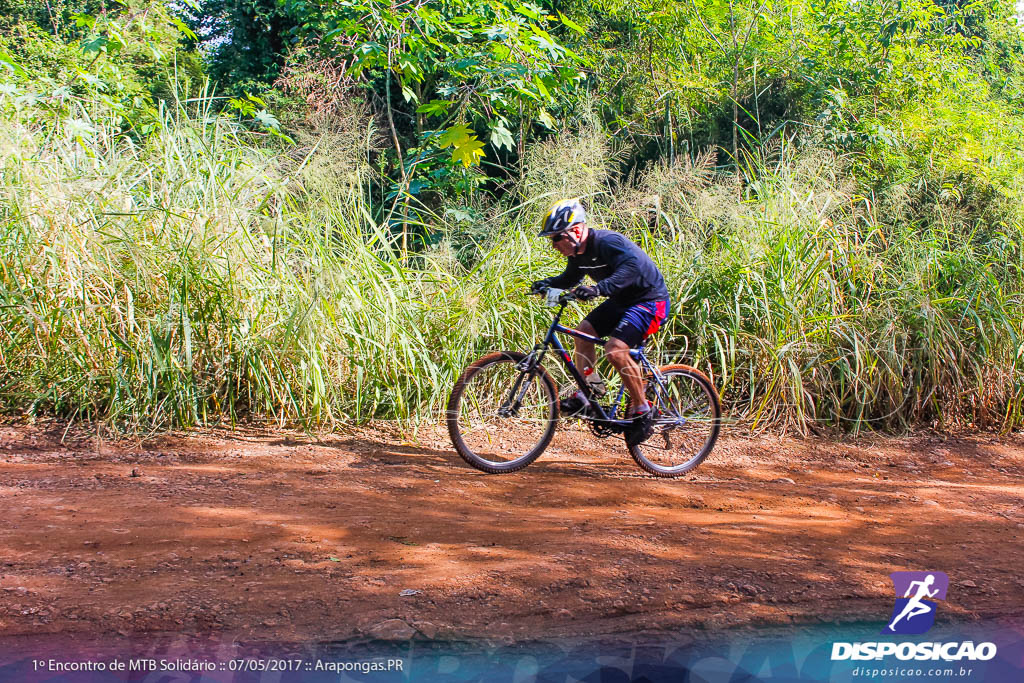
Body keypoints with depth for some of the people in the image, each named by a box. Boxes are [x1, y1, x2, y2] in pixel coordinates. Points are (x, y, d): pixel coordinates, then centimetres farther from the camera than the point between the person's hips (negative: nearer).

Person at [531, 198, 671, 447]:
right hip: (622, 301, 10)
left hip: (649, 300, -10)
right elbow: (570, 278, 18)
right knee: (584, 332, -1)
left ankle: (642, 411, -8)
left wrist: (599, 288, -56)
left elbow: (632, 266, -44)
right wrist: (547, 283, -2)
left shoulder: (607, 242, -27)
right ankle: (586, 394, 9)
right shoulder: (579, 252, 1)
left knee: (615, 349, -23)